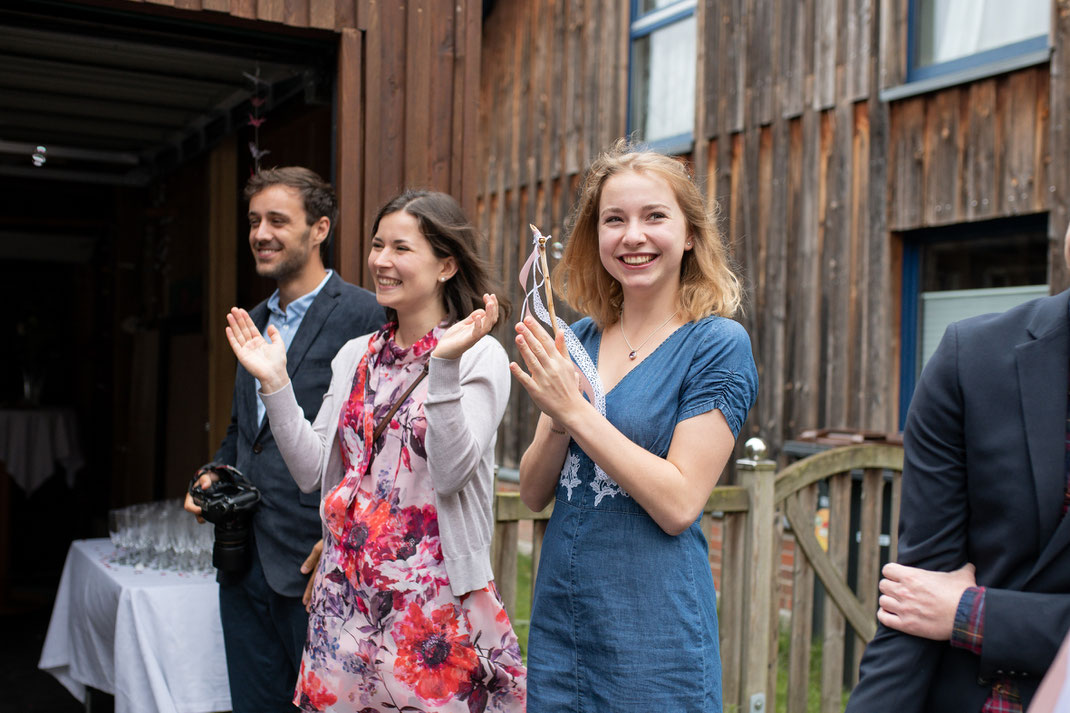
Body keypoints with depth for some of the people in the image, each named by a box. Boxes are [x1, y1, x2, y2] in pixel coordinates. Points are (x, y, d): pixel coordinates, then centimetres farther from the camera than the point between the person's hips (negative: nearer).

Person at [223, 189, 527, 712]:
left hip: (432, 598, -5)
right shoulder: (354, 356, 10)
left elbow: (450, 473, -18)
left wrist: (445, 364, -26)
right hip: (348, 591, 5)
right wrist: (274, 382, 0)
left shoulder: (479, 355, -7)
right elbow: (314, 472, 7)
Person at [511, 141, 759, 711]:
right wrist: (556, 420, -15)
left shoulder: (717, 344, -9)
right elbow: (534, 493, 4)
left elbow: (679, 504, -17)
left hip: (654, 637, -5)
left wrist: (576, 411, -19)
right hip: (558, 619, 5)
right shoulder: (578, 339, 5)